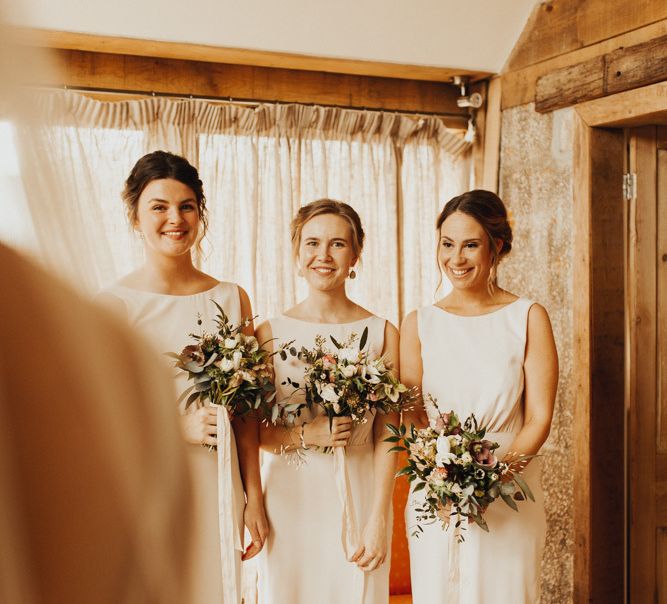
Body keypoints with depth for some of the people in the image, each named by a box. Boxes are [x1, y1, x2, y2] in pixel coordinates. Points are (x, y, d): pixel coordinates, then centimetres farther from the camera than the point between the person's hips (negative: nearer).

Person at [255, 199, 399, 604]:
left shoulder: (383, 334, -3)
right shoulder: (270, 333, -2)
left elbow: (386, 437, -4)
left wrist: (378, 520, -9)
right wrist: (305, 435, -16)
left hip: (357, 498, 0)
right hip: (288, 498, 1)